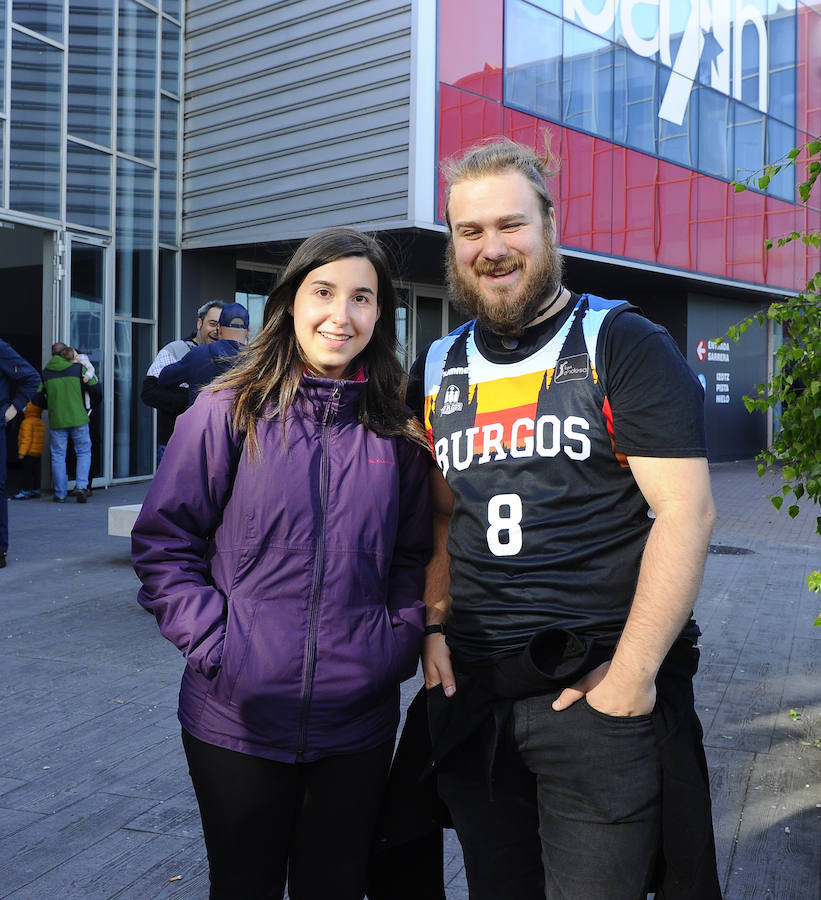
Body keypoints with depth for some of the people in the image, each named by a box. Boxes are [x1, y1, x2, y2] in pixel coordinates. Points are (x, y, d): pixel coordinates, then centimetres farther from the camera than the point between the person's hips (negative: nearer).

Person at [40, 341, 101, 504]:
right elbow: (96, 390, 1)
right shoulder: (78, 368, 0)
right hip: (78, 418, -1)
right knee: (84, 452, 10)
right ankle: (81, 486, -7)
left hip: (56, 420, 1)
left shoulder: (45, 372, 4)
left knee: (58, 455, 9)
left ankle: (60, 494, 9)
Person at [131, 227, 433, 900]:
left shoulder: (396, 433, 4)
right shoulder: (229, 412, -6)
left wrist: (400, 642, -1)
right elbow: (163, 542, -4)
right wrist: (213, 643, -12)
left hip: (359, 722, 3)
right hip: (238, 717, -2)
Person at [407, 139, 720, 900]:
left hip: (602, 691, -5)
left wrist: (631, 676, -16)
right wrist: (435, 626, 4)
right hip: (474, 694, 5)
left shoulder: (623, 346, -7)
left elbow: (686, 512, -13)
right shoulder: (437, 370, 10)